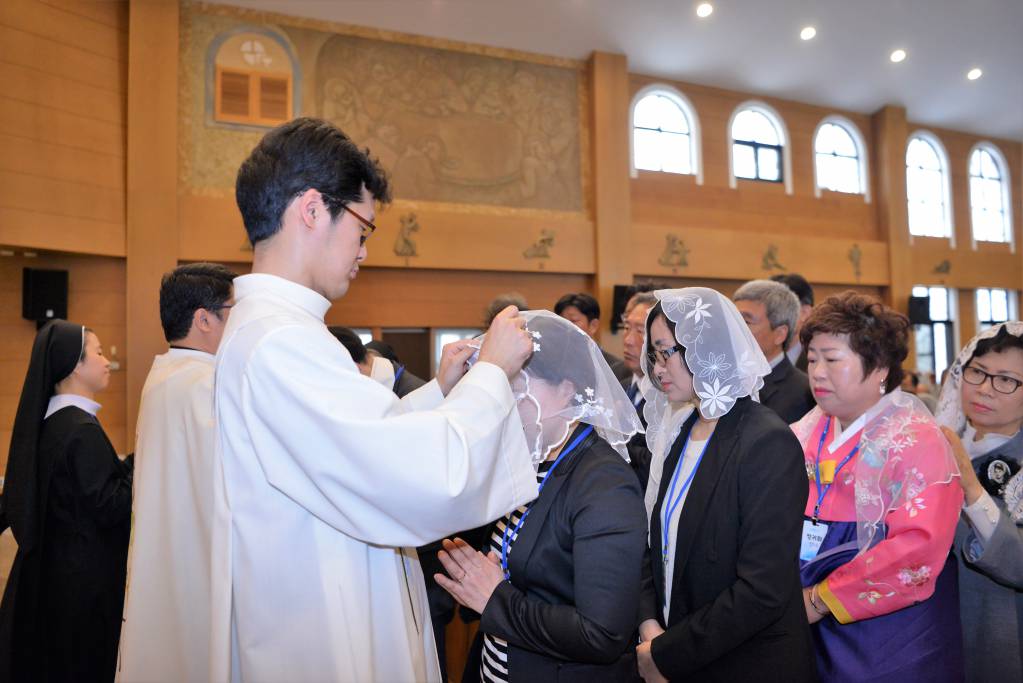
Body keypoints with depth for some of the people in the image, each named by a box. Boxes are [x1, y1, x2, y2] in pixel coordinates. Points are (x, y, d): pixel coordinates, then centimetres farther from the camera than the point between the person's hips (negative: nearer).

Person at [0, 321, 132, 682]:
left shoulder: (44, 420, 4)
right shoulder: (82, 429, -22)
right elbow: (109, 508, -22)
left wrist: (129, 463, 8)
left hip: (45, 565, 9)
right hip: (83, 575, -9)